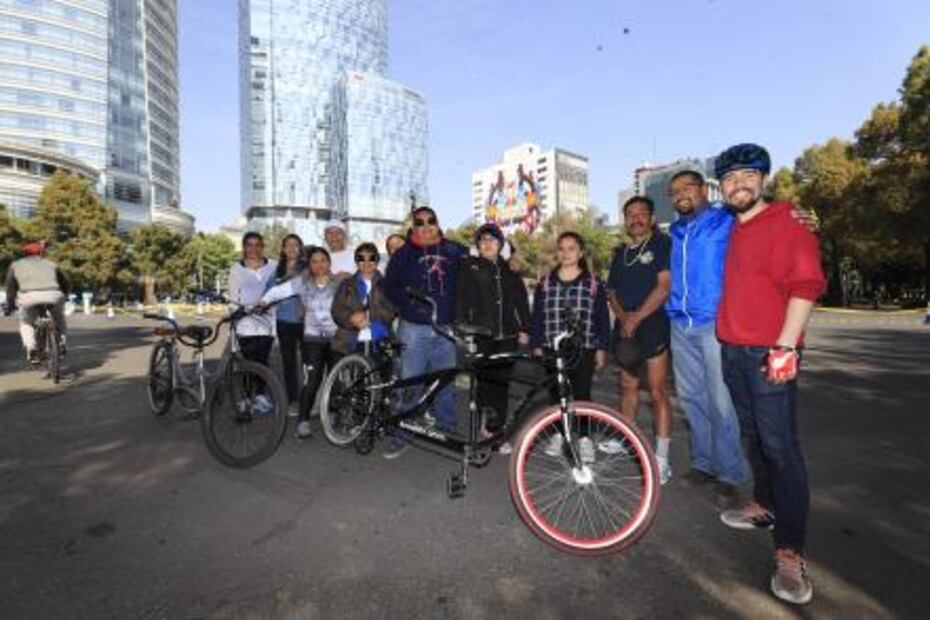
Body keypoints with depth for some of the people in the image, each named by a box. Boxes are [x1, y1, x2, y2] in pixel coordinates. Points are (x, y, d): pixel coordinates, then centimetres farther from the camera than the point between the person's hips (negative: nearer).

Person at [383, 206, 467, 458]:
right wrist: (410, 304, -12)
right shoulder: (404, 254, 6)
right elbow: (391, 286, 4)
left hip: (446, 328, 2)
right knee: (409, 383, 0)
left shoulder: (454, 251, 9)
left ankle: (447, 431, 23)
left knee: (445, 382, 9)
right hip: (414, 327, -1)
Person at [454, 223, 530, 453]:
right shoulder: (469, 266, 5)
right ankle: (491, 425, 9)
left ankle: (495, 430, 15)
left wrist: (524, 329, 7)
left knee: (501, 383, 5)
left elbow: (521, 300, 14)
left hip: (507, 335, 3)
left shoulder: (509, 269, 15)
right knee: (486, 382, -5)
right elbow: (462, 299, -1)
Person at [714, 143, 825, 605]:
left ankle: (790, 553, 0)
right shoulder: (731, 232, 17)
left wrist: (785, 347, -20)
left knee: (779, 447, -7)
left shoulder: (785, 225, -6)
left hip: (769, 355, -7)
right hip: (733, 352, 8)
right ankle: (764, 506, 31)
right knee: (753, 438, 16)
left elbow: (804, 286, -14)